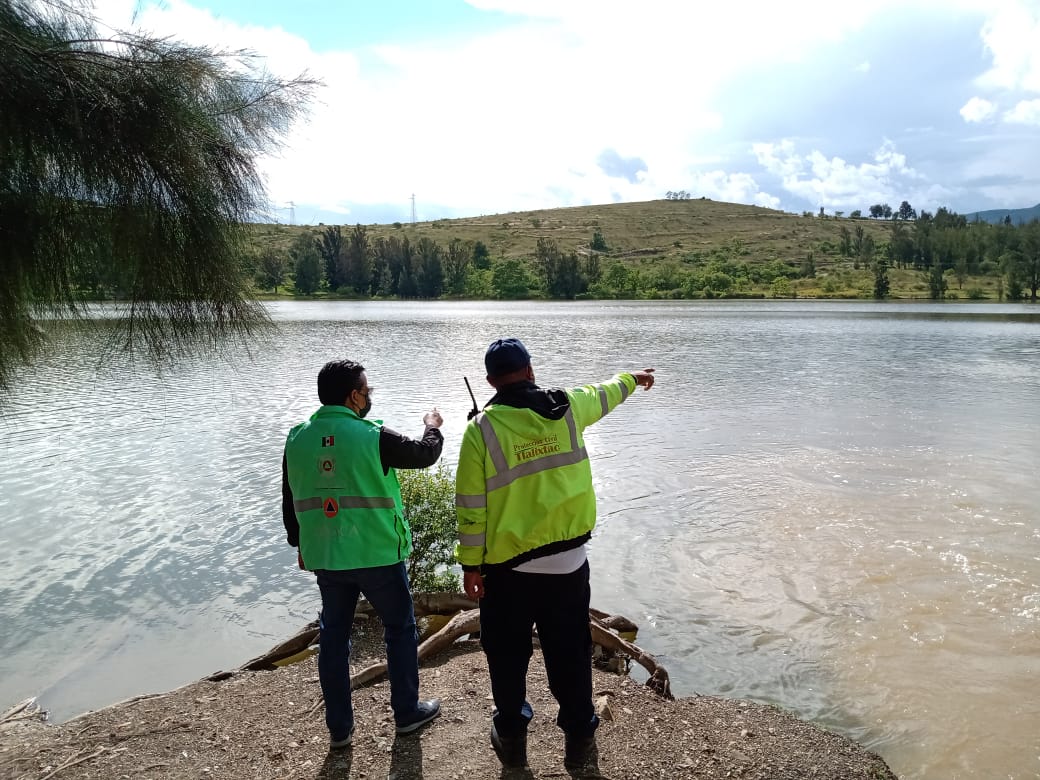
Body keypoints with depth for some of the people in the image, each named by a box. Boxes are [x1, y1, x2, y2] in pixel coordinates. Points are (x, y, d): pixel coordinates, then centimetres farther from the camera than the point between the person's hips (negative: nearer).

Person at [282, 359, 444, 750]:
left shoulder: (297, 439, -1)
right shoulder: (373, 437, -16)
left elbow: (289, 499, 8)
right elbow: (425, 453, -1)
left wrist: (299, 544, 22)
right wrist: (433, 426, 20)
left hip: (324, 557, 4)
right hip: (377, 555, -4)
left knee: (333, 637, 16)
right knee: (400, 629, 16)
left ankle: (339, 727, 24)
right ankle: (406, 711, 28)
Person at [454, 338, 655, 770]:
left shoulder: (481, 428, -11)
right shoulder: (568, 407, -3)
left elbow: (471, 507, -10)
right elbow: (604, 394, 20)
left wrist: (471, 565, 0)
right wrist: (633, 378, 41)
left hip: (507, 566, -2)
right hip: (568, 560, 2)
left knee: (507, 654, 17)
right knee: (570, 653, 15)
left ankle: (511, 736, 32)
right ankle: (579, 738, 28)